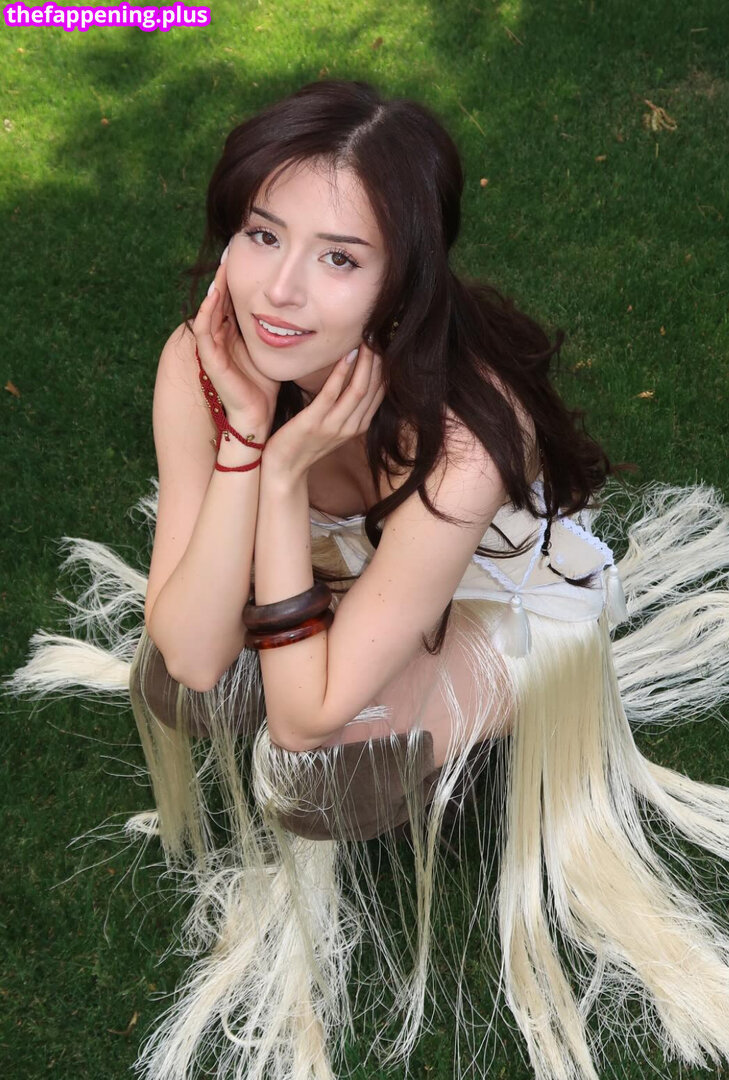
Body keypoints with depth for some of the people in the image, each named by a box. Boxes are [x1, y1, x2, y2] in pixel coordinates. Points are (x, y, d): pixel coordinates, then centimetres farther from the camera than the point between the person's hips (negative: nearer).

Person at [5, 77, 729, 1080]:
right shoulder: (199, 363, -26)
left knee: (319, 768, -24)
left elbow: (310, 712, -32)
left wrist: (285, 472, -40)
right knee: (177, 692, -16)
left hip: (496, 599, -4)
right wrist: (243, 433, -38)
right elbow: (191, 656, -27)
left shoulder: (463, 434, -40)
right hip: (341, 565, 5)